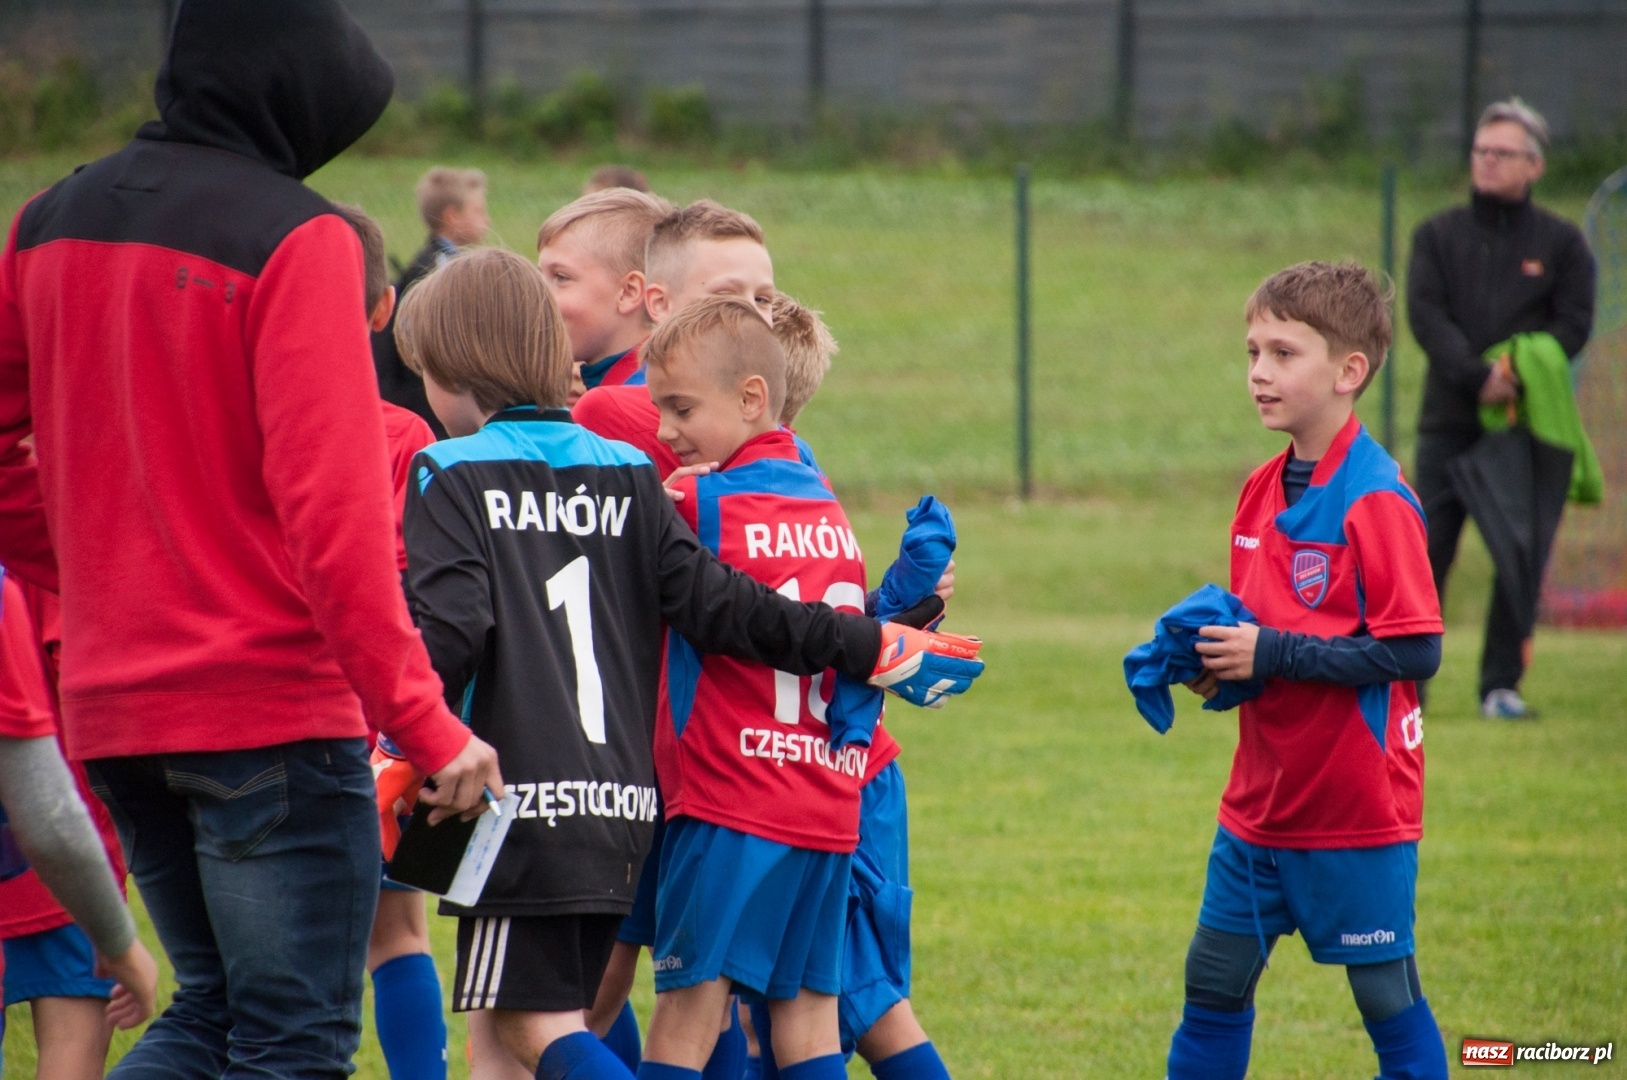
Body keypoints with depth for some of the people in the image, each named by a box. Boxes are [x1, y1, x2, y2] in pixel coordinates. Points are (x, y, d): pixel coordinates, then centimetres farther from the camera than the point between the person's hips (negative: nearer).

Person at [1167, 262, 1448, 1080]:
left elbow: (1414, 651, -22)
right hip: (1262, 799, 8)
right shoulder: (1263, 491, 8)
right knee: (1215, 980, 12)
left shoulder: (1375, 500, -17)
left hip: (1357, 805, -8)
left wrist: (1272, 654, -21)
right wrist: (1214, 656, -1)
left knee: (1386, 991, 2)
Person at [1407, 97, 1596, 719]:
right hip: (1449, 422, 0)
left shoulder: (1561, 243, 8)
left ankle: (1502, 685, 5)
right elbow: (1424, 314, -2)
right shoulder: (1438, 236, 10)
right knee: (1425, 551, -6)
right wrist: (1477, 376, -18)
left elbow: (1574, 324, 1)